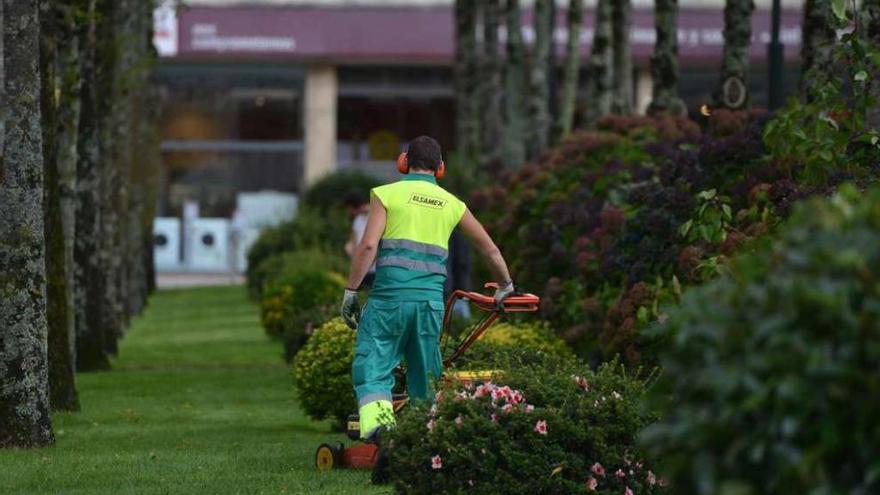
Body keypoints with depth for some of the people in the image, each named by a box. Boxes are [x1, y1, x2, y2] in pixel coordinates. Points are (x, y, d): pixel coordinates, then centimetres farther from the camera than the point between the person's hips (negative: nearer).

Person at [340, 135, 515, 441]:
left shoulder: (388, 194, 4)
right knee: (424, 374, 13)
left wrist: (351, 291, -2)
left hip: (391, 293, -3)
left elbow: (368, 245, -7)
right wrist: (505, 286, 39)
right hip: (432, 298, 3)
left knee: (372, 368, -3)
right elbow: (490, 249, 24)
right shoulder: (452, 204, 15)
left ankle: (377, 418, -27)